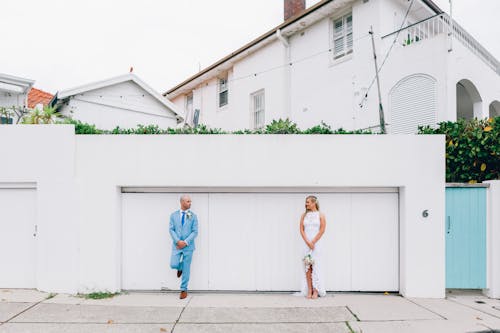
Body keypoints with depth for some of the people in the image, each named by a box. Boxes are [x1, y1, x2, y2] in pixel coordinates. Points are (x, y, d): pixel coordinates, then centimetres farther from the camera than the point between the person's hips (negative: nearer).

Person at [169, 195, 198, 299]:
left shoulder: (193, 216, 1)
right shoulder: (173, 215, 4)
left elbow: (195, 231, -4)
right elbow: (171, 229, -1)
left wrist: (185, 242, -15)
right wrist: (178, 241, -15)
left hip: (188, 246, -1)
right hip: (177, 245, 1)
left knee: (186, 269, 3)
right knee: (173, 265, -11)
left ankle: (184, 290, 18)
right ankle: (180, 267, 26)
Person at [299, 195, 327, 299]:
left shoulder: (320, 215, 2)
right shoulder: (304, 215, 10)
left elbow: (322, 230, -4)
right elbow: (301, 230, 3)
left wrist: (313, 242, -10)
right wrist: (308, 242, -8)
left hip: (316, 243, -2)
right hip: (306, 243, 3)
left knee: (316, 266, -5)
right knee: (307, 267, 0)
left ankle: (316, 291, 1)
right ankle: (309, 291, 4)